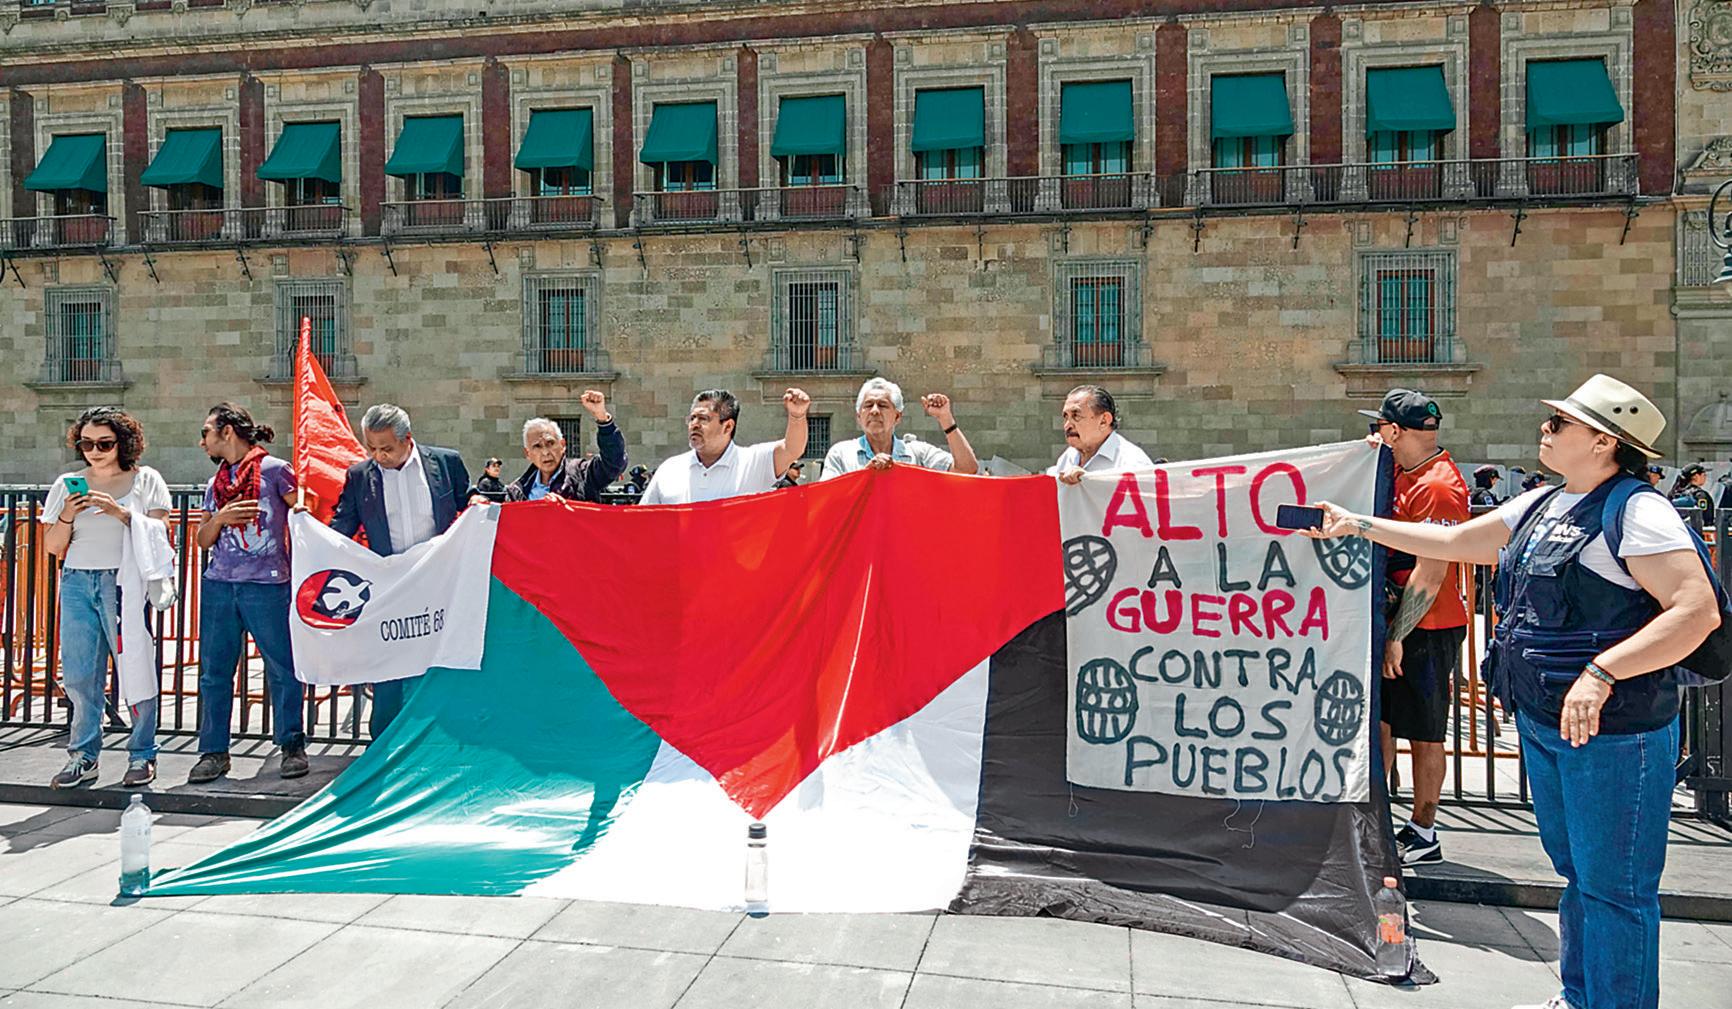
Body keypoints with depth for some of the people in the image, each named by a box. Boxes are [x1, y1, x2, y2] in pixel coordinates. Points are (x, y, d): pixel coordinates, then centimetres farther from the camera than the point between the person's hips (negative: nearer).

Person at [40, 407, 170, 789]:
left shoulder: (145, 479, 6)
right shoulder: (68, 484, 14)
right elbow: (52, 547, 14)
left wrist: (120, 513, -14)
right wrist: (67, 516, -5)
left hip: (126, 582, -3)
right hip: (77, 582, 3)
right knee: (78, 675, 2)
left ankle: (142, 755, 3)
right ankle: (83, 756, 12)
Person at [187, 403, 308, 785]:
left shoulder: (274, 470, -2)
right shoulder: (216, 483, 16)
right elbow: (204, 541, 17)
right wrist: (220, 517, -2)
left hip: (267, 585, -6)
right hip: (218, 584, 6)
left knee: (282, 667, 0)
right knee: (215, 671, 7)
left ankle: (292, 746, 11)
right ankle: (214, 752, 15)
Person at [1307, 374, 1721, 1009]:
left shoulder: (1636, 511, -14)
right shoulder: (1540, 507, 12)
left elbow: (1697, 611, -22)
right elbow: (1452, 542, 19)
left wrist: (1600, 673, -29)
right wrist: (1358, 526, 18)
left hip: (1613, 729, -9)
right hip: (1542, 720, 9)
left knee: (1613, 885, 0)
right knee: (1577, 873, 20)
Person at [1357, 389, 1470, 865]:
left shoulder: (1437, 486, -19)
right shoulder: (1403, 473, 10)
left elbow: (1430, 575, -22)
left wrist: (1397, 637, -19)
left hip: (1426, 629, -9)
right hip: (1395, 623, 9)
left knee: (1424, 734, 3)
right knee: (1381, 718, 14)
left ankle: (1422, 835, 16)